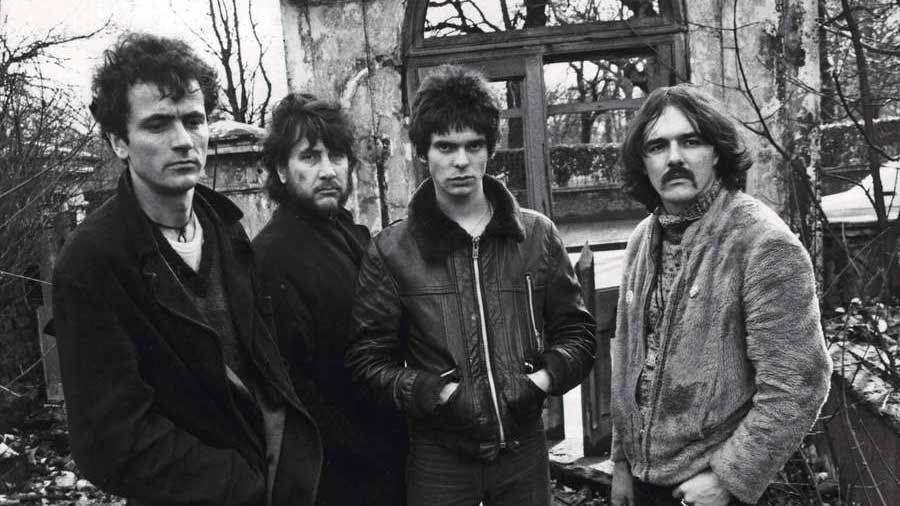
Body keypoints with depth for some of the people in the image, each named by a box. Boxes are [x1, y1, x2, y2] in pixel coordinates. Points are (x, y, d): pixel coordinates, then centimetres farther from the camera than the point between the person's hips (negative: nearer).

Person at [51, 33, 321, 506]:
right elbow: (117, 446, -22)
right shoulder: (91, 262, -20)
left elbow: (260, 347, 6)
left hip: (283, 462, 5)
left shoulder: (223, 223, -1)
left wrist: (298, 456, -5)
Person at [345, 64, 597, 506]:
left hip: (523, 450, 2)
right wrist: (438, 394, -15)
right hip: (437, 457, -1)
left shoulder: (537, 235, 1)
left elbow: (576, 334, 7)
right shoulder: (391, 251, -4)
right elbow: (369, 359, -2)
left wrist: (542, 379, -11)